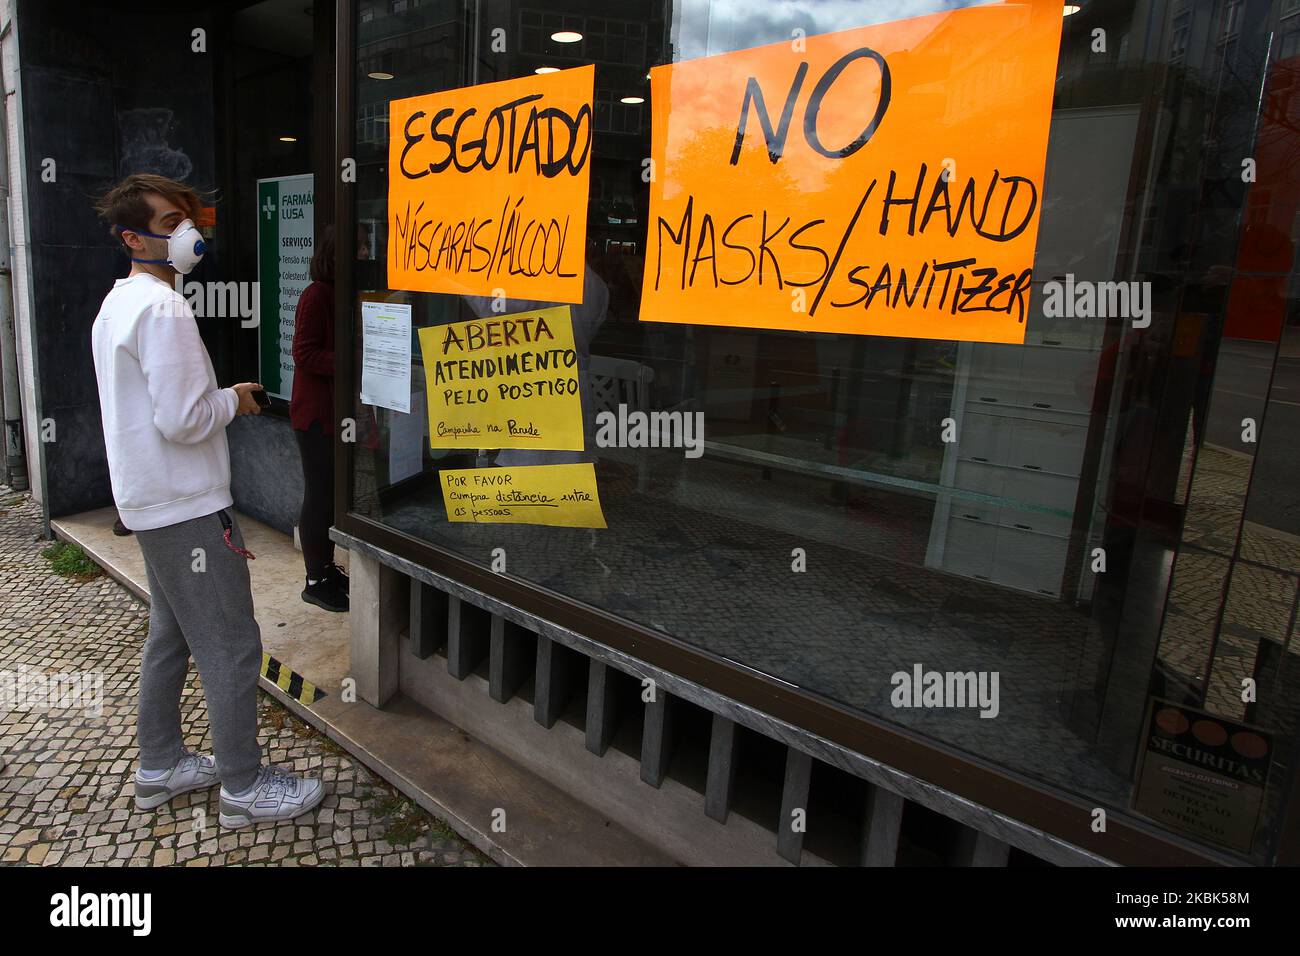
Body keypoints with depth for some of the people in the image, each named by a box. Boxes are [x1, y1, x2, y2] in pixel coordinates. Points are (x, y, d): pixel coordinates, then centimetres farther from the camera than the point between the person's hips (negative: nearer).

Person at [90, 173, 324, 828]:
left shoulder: (118, 303, 13)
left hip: (150, 502, 11)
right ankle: (244, 787, 11)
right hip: (188, 506, -10)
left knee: (169, 634, 20)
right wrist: (232, 400, -8)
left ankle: (160, 765, 33)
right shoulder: (164, 309, -20)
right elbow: (183, 420, -25)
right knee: (231, 649, -1)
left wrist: (216, 396, 10)